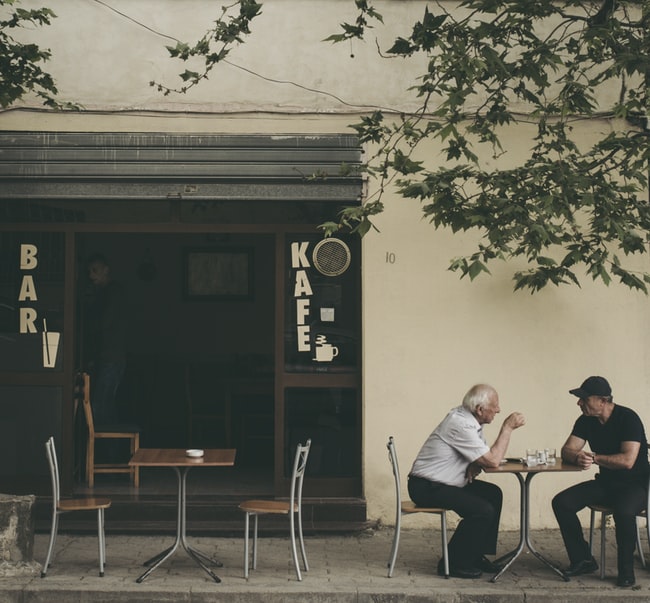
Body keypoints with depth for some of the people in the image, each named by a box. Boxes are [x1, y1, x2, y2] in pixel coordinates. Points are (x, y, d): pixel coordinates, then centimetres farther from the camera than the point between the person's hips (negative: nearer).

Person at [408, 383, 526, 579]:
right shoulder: (460, 425, -24)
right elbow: (493, 460, -22)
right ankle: (453, 564, -7)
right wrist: (507, 428, -15)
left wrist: (474, 466, -8)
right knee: (483, 510, -20)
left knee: (493, 494, 8)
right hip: (426, 487, -10)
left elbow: (484, 456, 15)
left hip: (442, 482, 10)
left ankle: (477, 556, 13)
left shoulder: (469, 418, 7)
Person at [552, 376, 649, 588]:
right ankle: (582, 560, -2)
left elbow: (627, 460, -27)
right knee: (561, 502, -13)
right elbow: (567, 450, -1)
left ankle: (626, 570, -16)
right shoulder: (586, 421, 2)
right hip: (605, 483, 7)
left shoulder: (628, 418, -18)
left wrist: (593, 458, -18)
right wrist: (578, 457, -25)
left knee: (624, 511, -39)